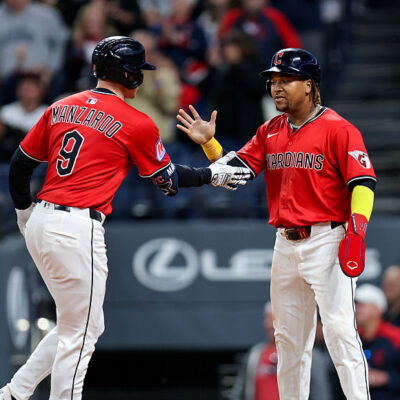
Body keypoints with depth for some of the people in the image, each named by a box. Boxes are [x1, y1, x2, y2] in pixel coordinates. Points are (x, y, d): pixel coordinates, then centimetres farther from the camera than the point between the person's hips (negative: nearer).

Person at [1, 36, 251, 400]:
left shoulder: (61, 108, 12)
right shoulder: (137, 123, -5)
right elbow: (168, 179, 6)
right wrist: (213, 175, 22)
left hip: (40, 223, 8)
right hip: (77, 231, -8)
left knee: (88, 326, 19)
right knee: (79, 335, 1)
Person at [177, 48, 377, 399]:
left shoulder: (338, 129, -7)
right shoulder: (269, 132, 14)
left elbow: (363, 183, -13)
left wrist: (356, 232, -23)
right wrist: (209, 143, -5)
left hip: (326, 241, -7)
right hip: (285, 246, 7)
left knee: (340, 330, -14)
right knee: (288, 337, 12)